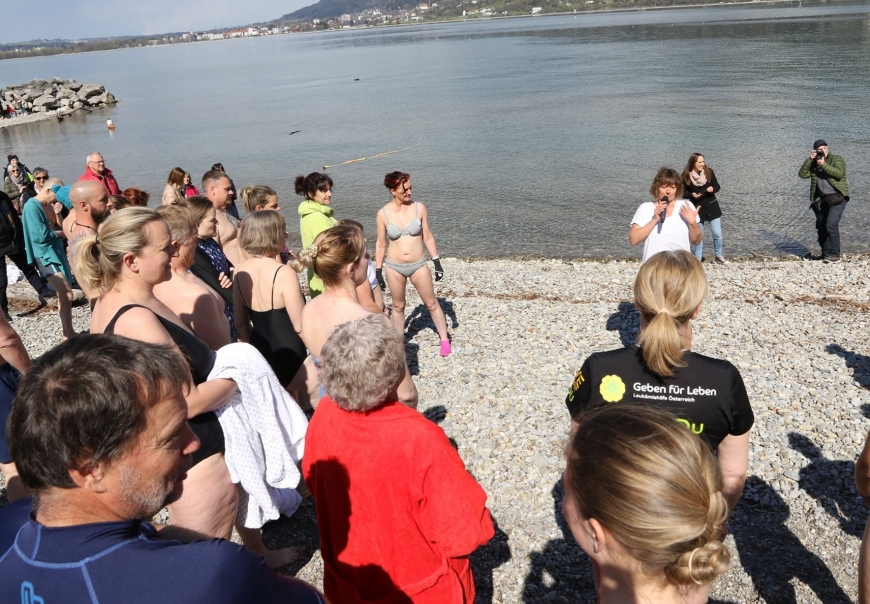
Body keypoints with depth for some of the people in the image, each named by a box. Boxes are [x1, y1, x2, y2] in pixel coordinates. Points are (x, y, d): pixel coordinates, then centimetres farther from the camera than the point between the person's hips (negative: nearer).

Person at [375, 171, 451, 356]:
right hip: (394, 267, 0)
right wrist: (378, 271, 2)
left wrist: (437, 262, 0)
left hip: (418, 265, 0)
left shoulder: (419, 208, -8)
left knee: (432, 304, 10)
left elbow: (427, 237, 1)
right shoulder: (383, 214, -9)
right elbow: (381, 245, 1)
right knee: (398, 306, 15)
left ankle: (445, 340, 23)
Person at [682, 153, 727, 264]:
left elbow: (717, 186, 3)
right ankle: (698, 258, 21)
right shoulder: (686, 175, -11)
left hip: (712, 207, 1)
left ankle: (719, 256, 23)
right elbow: (683, 193, -4)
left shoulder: (709, 171, -6)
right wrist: (692, 195, -22)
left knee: (717, 234, 2)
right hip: (697, 208, -1)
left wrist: (713, 189, -19)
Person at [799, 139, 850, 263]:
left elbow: (839, 174, -18)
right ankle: (826, 254, 24)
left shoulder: (837, 159, -1)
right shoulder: (813, 164, 13)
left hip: (837, 197, -6)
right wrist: (809, 159, -8)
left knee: (831, 225, -19)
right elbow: (802, 174, -1)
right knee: (821, 228, 10)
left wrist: (824, 165, -17)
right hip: (821, 199, 6)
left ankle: (835, 255, -14)